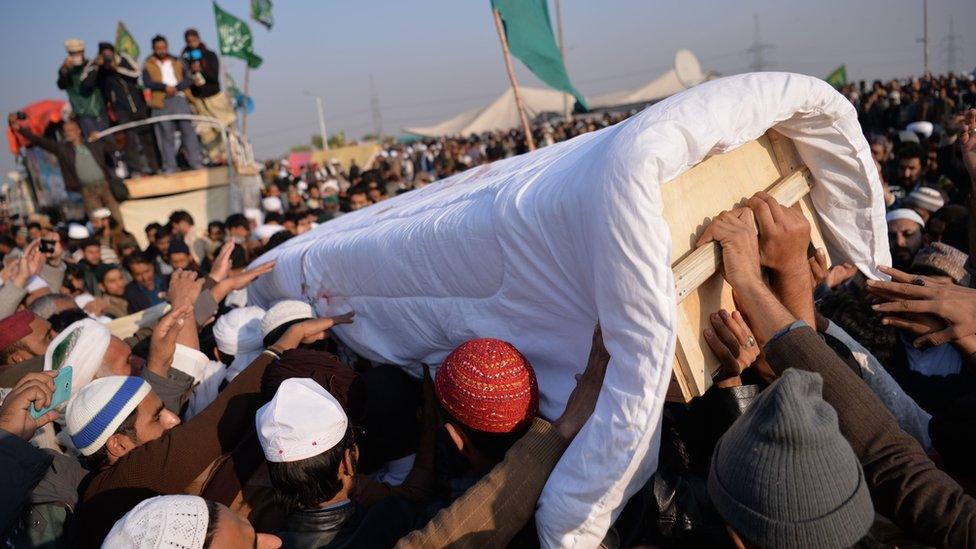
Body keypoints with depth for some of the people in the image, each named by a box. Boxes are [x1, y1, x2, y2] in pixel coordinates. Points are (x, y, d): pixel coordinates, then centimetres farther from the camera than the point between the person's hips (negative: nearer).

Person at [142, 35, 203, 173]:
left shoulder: (177, 63, 17)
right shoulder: (148, 65, 9)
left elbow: (187, 80, 6)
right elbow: (147, 82, -5)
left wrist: (175, 88, -12)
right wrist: (165, 87, -17)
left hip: (179, 99, 2)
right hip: (161, 103, -2)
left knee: (188, 130, -3)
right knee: (166, 135, -2)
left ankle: (195, 162, 1)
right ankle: (169, 166, 0)